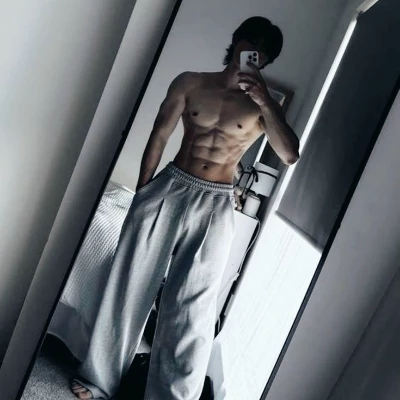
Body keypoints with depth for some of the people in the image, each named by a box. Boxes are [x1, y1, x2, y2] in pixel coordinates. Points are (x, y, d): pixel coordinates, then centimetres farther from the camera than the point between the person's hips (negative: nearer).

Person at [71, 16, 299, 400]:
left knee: (191, 307, 2)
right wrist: (141, 193, 4)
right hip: (169, 188, 1)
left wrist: (265, 102, -20)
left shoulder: (264, 104, 3)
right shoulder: (190, 82, 5)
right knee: (130, 285, 7)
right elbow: (159, 136, 6)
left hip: (215, 206, -1)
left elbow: (290, 155, -11)